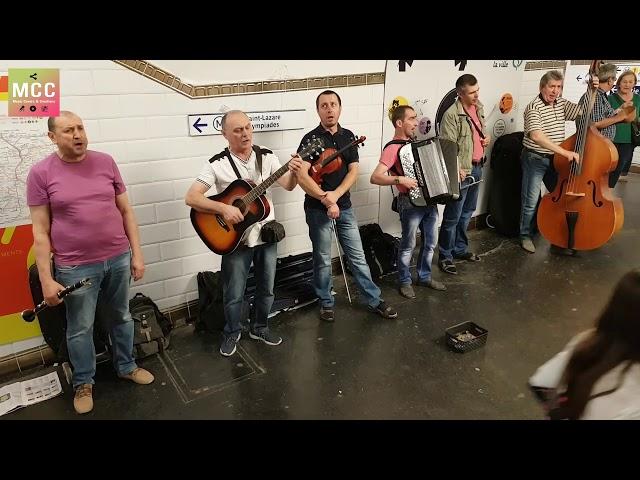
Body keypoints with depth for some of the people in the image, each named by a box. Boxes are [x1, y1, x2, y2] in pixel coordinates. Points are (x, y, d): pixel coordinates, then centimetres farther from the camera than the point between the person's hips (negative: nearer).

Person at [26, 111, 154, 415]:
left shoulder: (105, 162, 1)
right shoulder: (41, 173, -7)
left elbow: (126, 211, 5)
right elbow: (40, 232, -6)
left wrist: (136, 253, 2)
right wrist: (46, 279, -8)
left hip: (119, 258, 3)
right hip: (76, 267, -3)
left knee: (122, 316, 19)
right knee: (80, 328, 13)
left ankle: (126, 366, 41)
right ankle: (83, 382, 35)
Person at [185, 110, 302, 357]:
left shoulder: (266, 156, -1)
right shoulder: (218, 164, -12)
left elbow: (288, 186, -3)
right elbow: (191, 197, -16)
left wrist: (293, 172, -24)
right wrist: (224, 208, -27)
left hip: (267, 234, 3)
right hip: (236, 238, -3)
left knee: (266, 288, 16)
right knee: (234, 294, 8)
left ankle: (259, 327, 38)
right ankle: (232, 333, 32)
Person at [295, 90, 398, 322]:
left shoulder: (348, 136, 7)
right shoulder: (311, 139, -8)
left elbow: (353, 171, 1)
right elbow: (301, 176, -17)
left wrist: (336, 194, -15)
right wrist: (326, 199, -23)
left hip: (344, 206, 4)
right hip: (318, 209, -4)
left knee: (358, 256, 10)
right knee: (323, 260, 8)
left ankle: (375, 300, 21)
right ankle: (326, 303, 25)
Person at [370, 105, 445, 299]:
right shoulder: (393, 148, -15)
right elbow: (375, 177, -23)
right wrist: (400, 179, -32)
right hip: (410, 203, -8)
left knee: (430, 242, 16)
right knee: (408, 245, 6)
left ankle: (425, 277, 33)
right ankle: (404, 282, 23)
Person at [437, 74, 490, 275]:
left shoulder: (479, 107, 9)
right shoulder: (452, 114, -17)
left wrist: (486, 136, 5)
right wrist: (458, 169, -26)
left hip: (477, 167, 8)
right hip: (461, 170, -8)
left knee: (467, 211, 18)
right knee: (453, 215, -2)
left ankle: (460, 248, 32)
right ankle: (445, 256, 9)